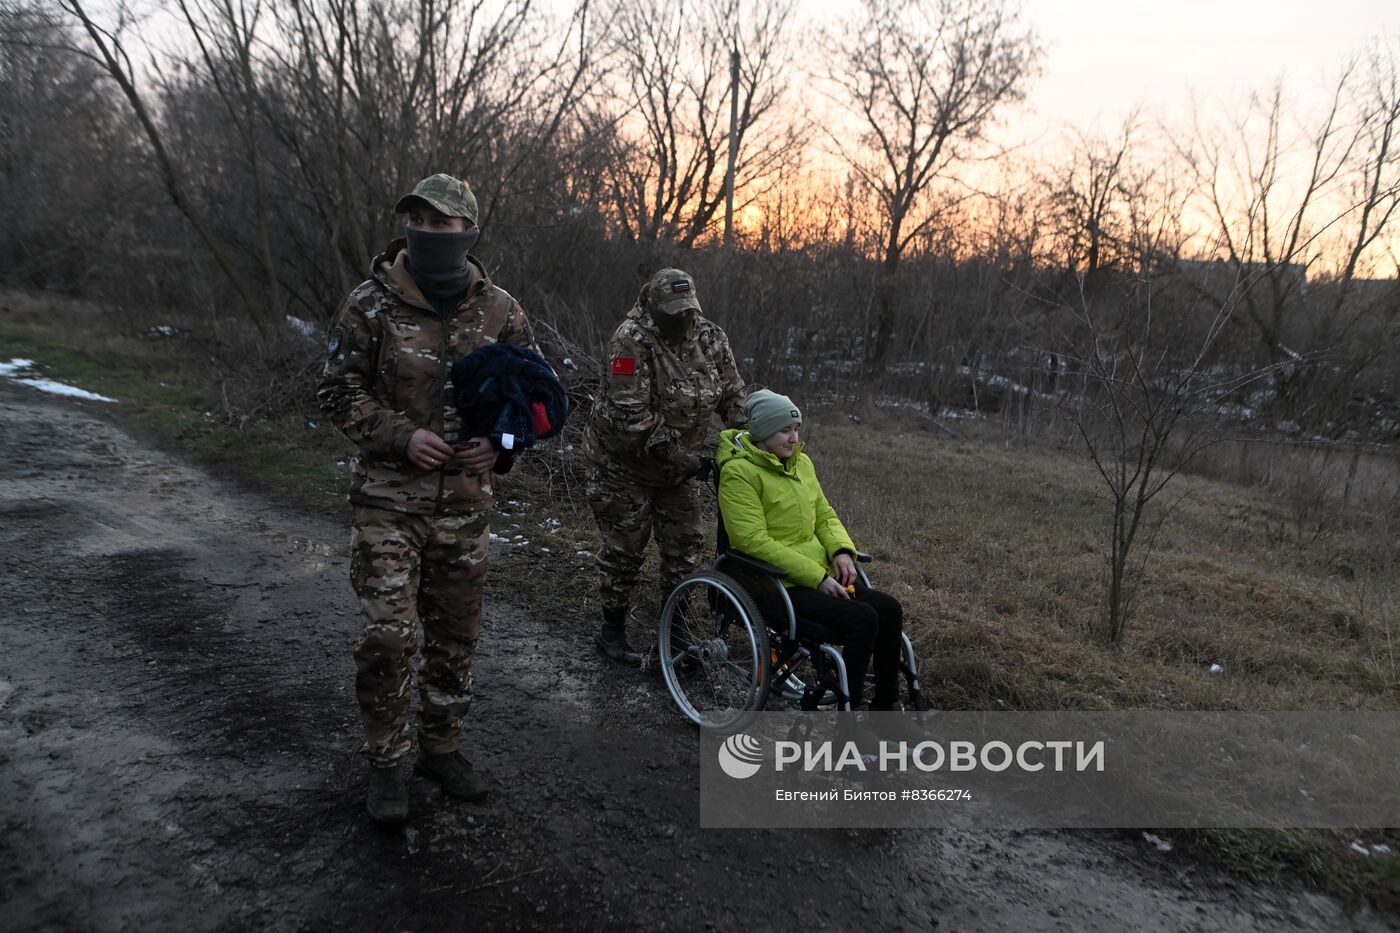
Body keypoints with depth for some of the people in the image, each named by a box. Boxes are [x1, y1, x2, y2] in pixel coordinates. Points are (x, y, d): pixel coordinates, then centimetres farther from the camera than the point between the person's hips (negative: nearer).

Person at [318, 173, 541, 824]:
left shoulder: (499, 311, 1)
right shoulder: (371, 305, -6)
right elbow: (338, 391, -3)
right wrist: (402, 436, -17)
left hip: (464, 500, 3)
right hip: (389, 499, -3)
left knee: (456, 636, 12)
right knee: (387, 636, -8)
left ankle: (441, 747, 32)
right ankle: (386, 763, 13)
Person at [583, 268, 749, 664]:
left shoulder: (710, 338, -5)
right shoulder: (632, 342, -24)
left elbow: (733, 394, 6)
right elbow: (631, 417, -30)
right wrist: (683, 457, -28)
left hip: (679, 466, 6)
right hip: (624, 463, -5)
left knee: (685, 546, 8)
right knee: (624, 549, 3)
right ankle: (612, 629, 20)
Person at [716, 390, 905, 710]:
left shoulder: (801, 462, 13)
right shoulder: (739, 472, -12)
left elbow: (825, 515, 19)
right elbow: (754, 540, -18)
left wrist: (841, 551, -4)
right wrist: (816, 577, -19)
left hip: (820, 575, 8)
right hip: (774, 584, -7)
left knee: (889, 609, -10)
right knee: (862, 619, -24)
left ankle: (885, 703, 5)